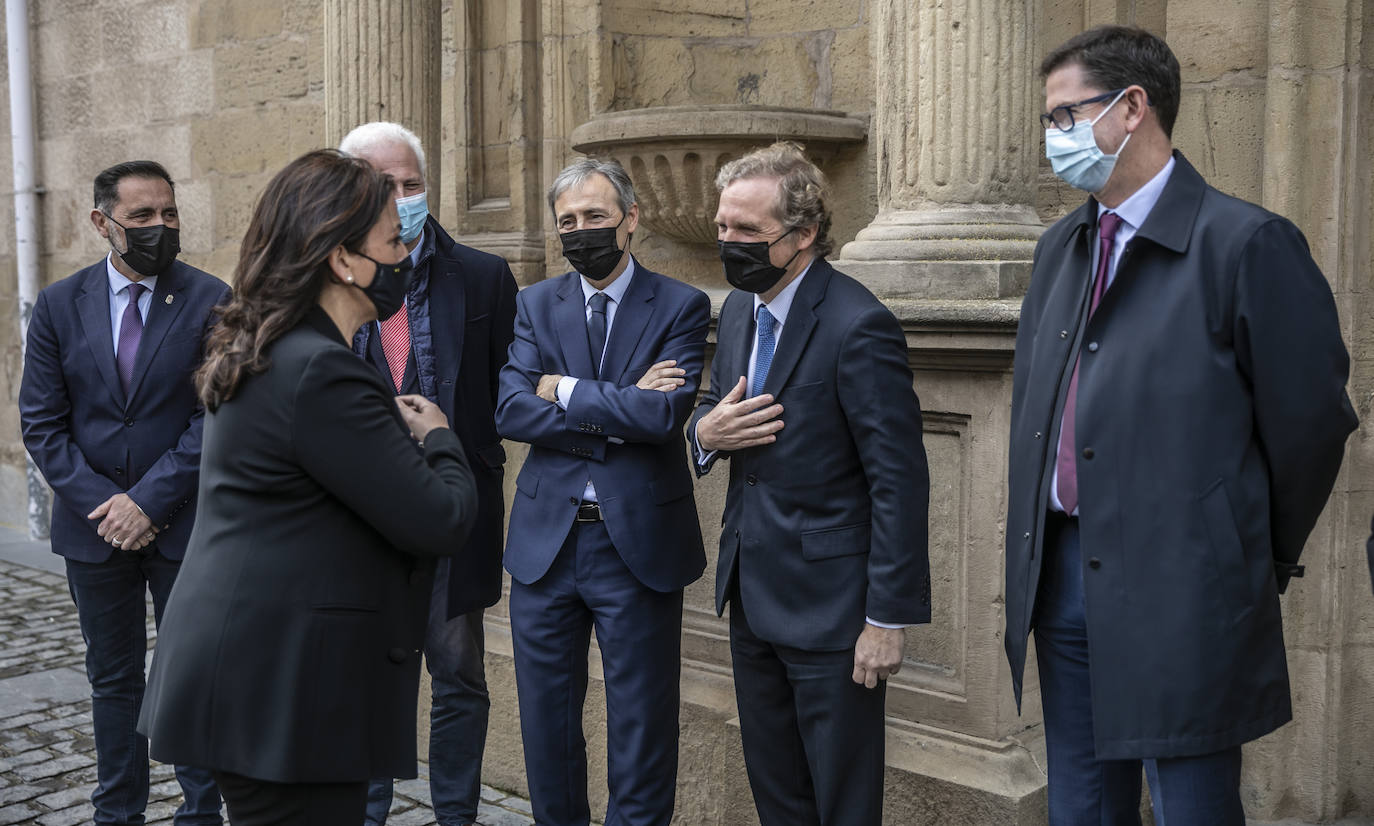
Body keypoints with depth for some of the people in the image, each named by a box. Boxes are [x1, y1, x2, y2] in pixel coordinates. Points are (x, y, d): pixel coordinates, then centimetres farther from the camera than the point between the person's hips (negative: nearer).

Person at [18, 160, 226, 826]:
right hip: (94, 525, 2)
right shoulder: (59, 305, 2)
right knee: (112, 678, 14)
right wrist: (101, 503, -10)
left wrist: (150, 500, -14)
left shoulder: (210, 300, -5)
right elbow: (40, 422, 1)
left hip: (184, 523, -2)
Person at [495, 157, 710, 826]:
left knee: (642, 726, 8)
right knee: (546, 720, 15)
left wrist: (564, 390, -11)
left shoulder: (681, 306, -3)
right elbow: (511, 412, -8)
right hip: (547, 540, 3)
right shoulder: (536, 305, 7)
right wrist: (617, 409, -15)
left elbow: (664, 414, -18)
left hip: (640, 543, -3)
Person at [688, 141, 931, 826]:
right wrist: (707, 431, -7)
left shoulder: (858, 325, -20)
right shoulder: (739, 310, 6)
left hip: (829, 603, -8)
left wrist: (887, 617, -19)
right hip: (751, 591, 8)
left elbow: (899, 480, -19)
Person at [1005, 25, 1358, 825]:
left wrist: (1262, 560, 2)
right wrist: (1037, 549, 15)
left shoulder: (1247, 243, -11)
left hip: (1182, 595, -6)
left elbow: (1311, 420, -8)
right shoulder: (1062, 248, 11)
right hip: (1063, 576, 7)